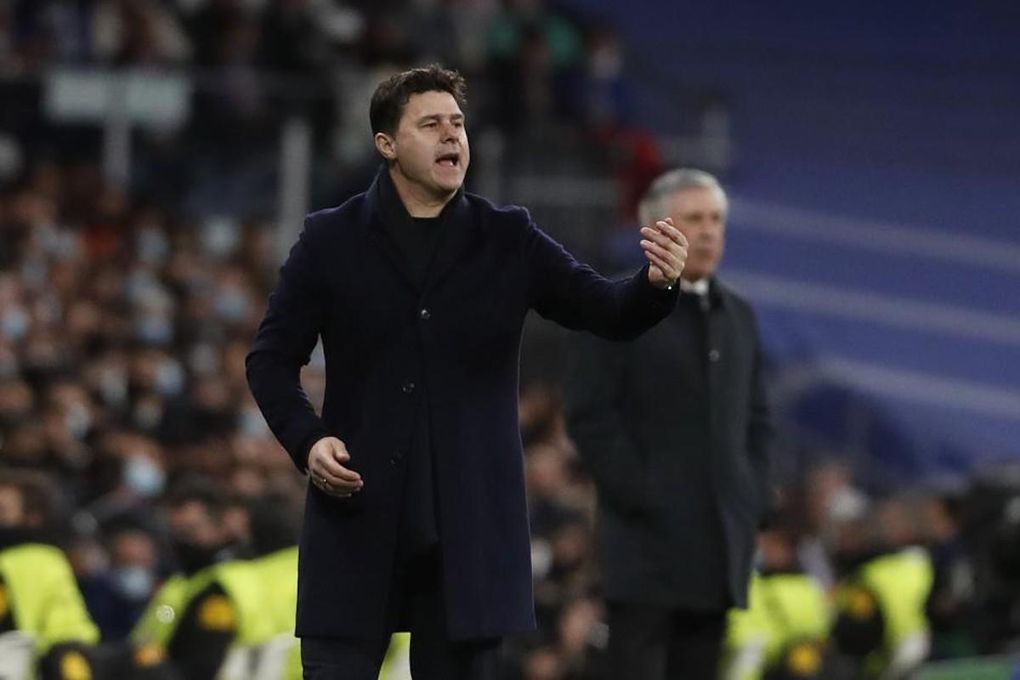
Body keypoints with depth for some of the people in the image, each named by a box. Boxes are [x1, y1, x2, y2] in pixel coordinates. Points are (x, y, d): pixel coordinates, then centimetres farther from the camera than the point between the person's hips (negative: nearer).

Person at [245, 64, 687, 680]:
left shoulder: (509, 241, 6)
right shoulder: (330, 241, 3)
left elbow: (607, 311, -2)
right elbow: (272, 358, 6)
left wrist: (656, 283, -25)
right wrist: (306, 439, -12)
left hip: (469, 524, 1)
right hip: (358, 519, -1)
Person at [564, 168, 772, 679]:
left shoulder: (738, 317, 18)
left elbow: (757, 418, 22)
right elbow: (589, 415, -9)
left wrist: (753, 498, 8)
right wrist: (637, 496, -14)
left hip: (719, 541, 6)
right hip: (646, 540, -6)